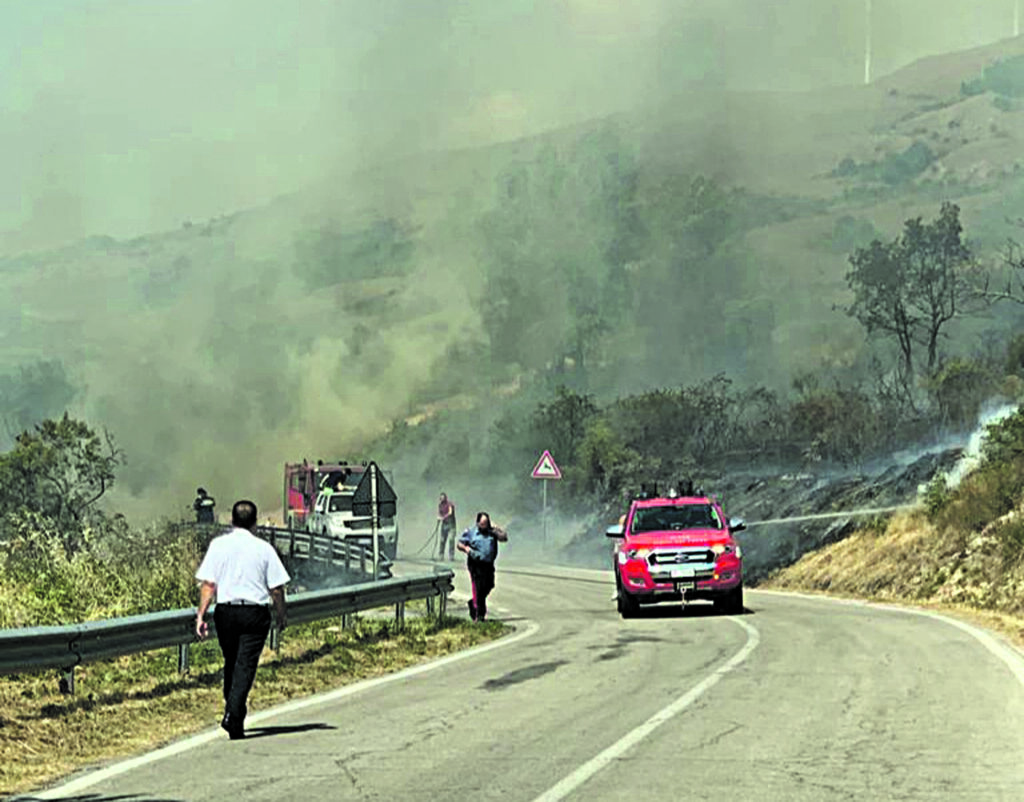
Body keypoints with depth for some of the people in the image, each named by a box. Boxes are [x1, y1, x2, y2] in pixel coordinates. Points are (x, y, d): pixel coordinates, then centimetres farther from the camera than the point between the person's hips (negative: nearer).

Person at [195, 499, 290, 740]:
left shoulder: (218, 545, 1)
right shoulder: (264, 549, -1)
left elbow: (208, 584, -3)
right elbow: (276, 588, -1)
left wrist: (201, 615, -2)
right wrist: (282, 615, 12)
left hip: (225, 611, 2)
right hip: (255, 612, -2)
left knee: (231, 663, 18)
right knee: (245, 666, -4)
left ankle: (233, 711, 27)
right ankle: (233, 716, -17)